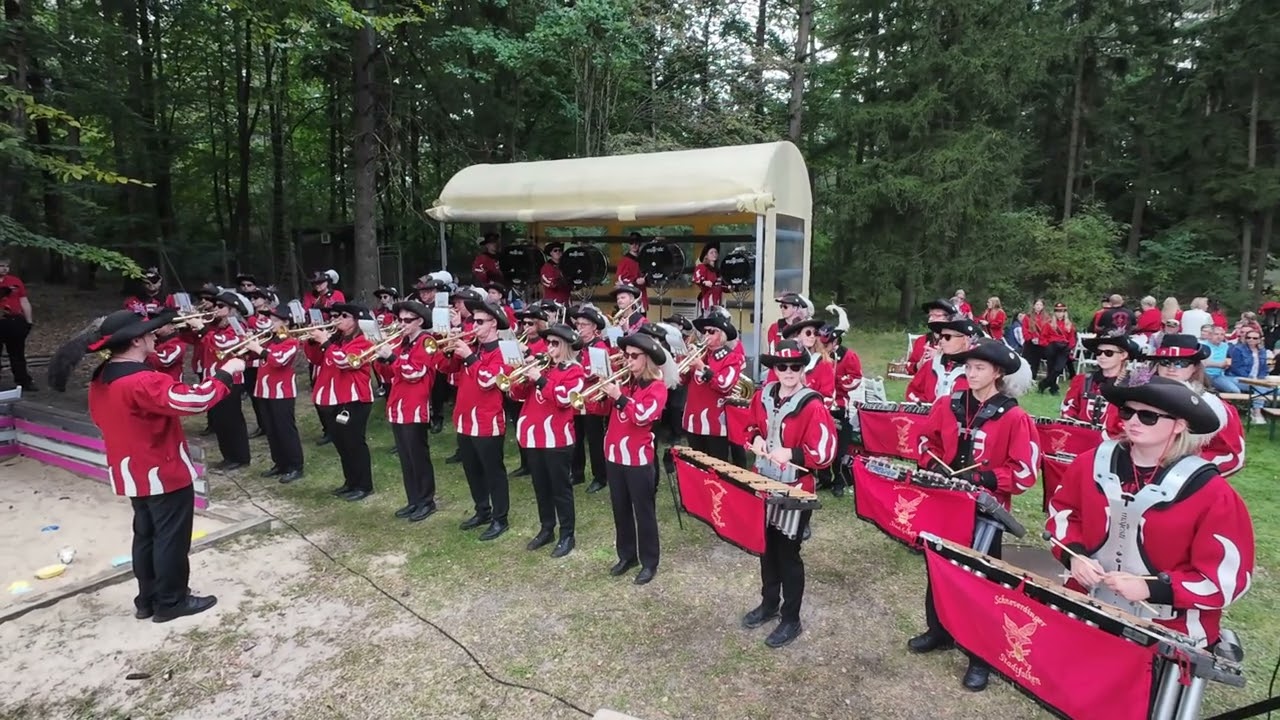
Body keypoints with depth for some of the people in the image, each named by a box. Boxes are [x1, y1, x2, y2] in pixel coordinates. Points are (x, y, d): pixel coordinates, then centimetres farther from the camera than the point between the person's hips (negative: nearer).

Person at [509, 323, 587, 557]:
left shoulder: (575, 371, -5)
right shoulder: (541, 365, 13)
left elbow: (563, 399, -21)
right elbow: (517, 394, 10)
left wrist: (539, 379, -21)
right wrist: (524, 375, -8)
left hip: (557, 438, -6)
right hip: (533, 435, 7)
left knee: (560, 488, 2)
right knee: (541, 487, 16)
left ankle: (567, 535, 13)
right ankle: (546, 529, 30)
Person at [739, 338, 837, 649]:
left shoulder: (812, 406, -18)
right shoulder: (763, 395, 1)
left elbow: (825, 454, -20)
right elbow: (751, 425, 18)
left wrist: (792, 454, -28)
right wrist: (756, 438, -2)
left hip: (795, 492, -6)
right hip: (763, 484, 6)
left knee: (787, 554, 5)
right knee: (766, 547, 20)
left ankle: (791, 619, 22)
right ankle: (769, 603, 40)